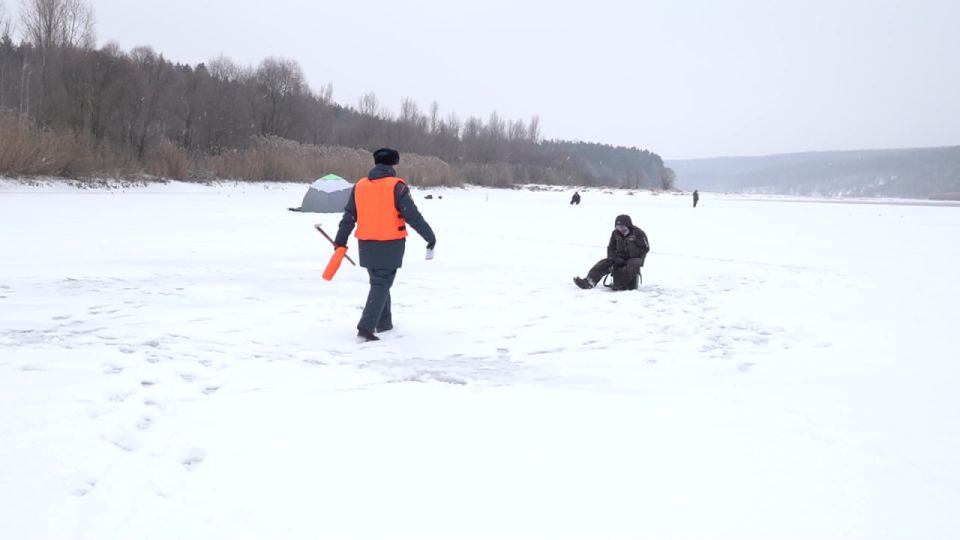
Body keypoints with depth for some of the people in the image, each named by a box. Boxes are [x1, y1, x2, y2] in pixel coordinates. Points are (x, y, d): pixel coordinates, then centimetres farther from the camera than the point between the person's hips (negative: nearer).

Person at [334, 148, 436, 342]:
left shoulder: (360, 186, 5)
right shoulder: (396, 186, -11)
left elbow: (348, 217, 11)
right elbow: (413, 216, -13)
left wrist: (340, 241, 20)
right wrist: (430, 237, -4)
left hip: (367, 245, 5)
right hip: (390, 245, -5)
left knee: (379, 282, 21)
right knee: (381, 285, -1)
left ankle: (384, 322, 29)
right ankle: (366, 327, -12)